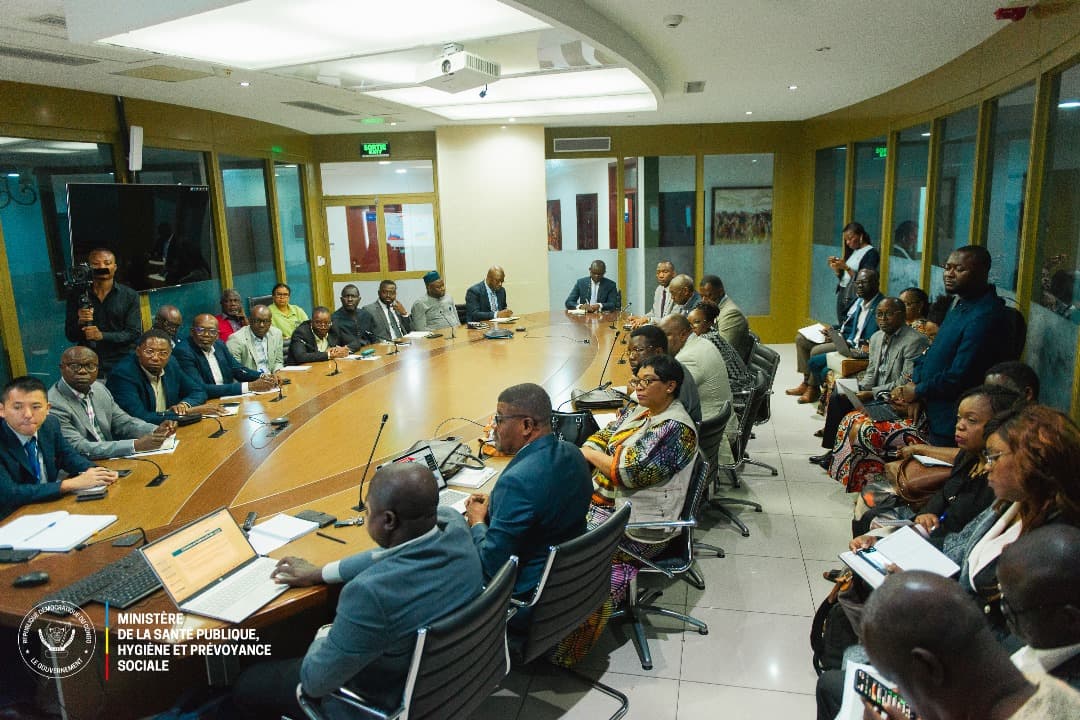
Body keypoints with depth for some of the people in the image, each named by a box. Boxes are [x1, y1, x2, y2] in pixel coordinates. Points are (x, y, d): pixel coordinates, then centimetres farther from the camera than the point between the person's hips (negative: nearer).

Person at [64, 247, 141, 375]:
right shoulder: (77, 295, 7)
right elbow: (70, 336, 8)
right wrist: (80, 323, -13)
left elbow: (134, 333, -5)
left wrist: (102, 336, -17)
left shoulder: (129, 296, 2)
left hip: (121, 363, -1)